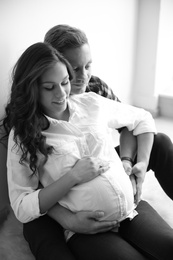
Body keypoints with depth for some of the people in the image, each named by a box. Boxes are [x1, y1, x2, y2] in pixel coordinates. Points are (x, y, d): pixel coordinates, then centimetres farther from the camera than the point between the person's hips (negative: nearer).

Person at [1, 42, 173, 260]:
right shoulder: (22, 135, -3)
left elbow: (143, 120, 19)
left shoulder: (91, 103, 5)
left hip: (129, 207, 4)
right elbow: (22, 208, -7)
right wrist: (73, 177, -16)